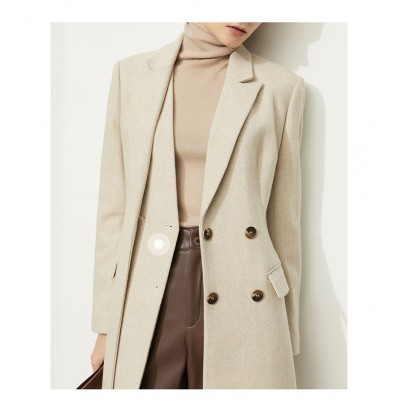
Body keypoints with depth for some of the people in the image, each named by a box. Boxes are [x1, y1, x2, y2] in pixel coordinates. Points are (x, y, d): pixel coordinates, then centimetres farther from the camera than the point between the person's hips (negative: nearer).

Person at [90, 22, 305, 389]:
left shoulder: (280, 86, 1)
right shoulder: (132, 73, 5)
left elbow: (285, 219, 3)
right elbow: (114, 206, 6)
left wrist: (288, 338, 6)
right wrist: (107, 323, 5)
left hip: (239, 300, -1)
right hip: (148, 299, 2)